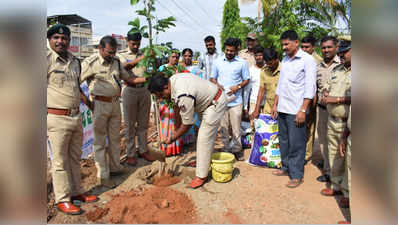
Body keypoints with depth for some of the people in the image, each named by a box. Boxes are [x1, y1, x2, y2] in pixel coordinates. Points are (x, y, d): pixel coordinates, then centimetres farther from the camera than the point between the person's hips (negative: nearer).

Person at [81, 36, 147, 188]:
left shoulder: (116, 62, 8)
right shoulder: (90, 63, -11)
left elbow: (128, 78, 15)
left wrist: (146, 79, 4)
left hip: (115, 103, 6)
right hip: (100, 104, -6)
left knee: (115, 138, 15)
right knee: (100, 141, 3)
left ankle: (115, 167, 31)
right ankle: (103, 175, 13)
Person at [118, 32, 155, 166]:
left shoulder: (143, 54, 12)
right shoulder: (121, 54, 2)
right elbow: (125, 67, -20)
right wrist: (139, 59, -35)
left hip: (144, 90, 4)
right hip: (130, 90, -3)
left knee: (143, 123, 10)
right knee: (130, 124, 3)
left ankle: (143, 150, 22)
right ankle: (131, 154, 12)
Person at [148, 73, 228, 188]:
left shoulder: (184, 97, -35)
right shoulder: (172, 79, -7)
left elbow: (187, 123, -23)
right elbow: (177, 103, 10)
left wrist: (173, 138, -10)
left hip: (216, 103, -10)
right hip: (208, 100, 10)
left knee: (204, 139, -9)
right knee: (207, 135, 22)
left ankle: (201, 176, 1)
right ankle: (204, 161, 40)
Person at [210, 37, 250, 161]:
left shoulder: (242, 63, 2)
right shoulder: (218, 61, 8)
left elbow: (246, 80, 6)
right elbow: (212, 78, 13)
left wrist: (238, 87, -13)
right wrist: (217, 85, -8)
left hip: (236, 100, -2)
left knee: (236, 127, 2)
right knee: (223, 126, 8)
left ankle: (237, 149, 16)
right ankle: (226, 148, 21)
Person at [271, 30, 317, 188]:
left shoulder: (307, 60, -7)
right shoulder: (285, 60, 15)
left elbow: (310, 87, -12)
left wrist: (303, 110, -17)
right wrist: (275, 104, 17)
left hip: (296, 110, -7)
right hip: (282, 109, 7)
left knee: (296, 144, -1)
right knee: (283, 140, 15)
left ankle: (297, 175, 10)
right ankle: (286, 167, 29)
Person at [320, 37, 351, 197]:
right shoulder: (337, 70, 14)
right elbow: (327, 86, 24)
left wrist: (337, 99, -19)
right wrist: (325, 94, 3)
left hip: (347, 124, -8)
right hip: (332, 120, 8)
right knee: (334, 154, 16)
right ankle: (336, 186, 31)